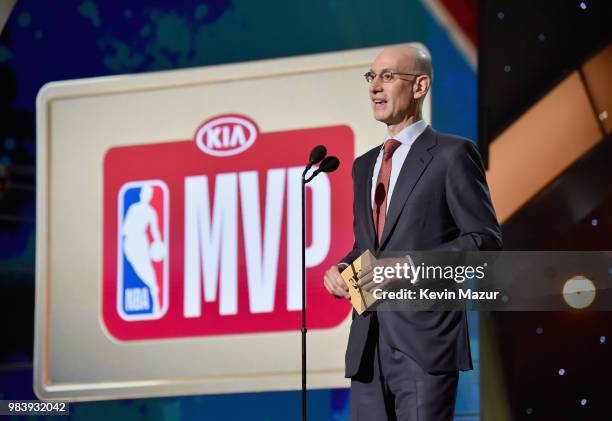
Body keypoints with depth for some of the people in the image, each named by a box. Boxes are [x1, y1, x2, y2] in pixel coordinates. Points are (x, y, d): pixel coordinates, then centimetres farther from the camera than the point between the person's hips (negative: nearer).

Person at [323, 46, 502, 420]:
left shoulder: (452, 154, -1)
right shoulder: (365, 165, 21)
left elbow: (486, 238, -7)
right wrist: (340, 269, 4)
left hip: (425, 342, -7)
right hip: (368, 346, 7)